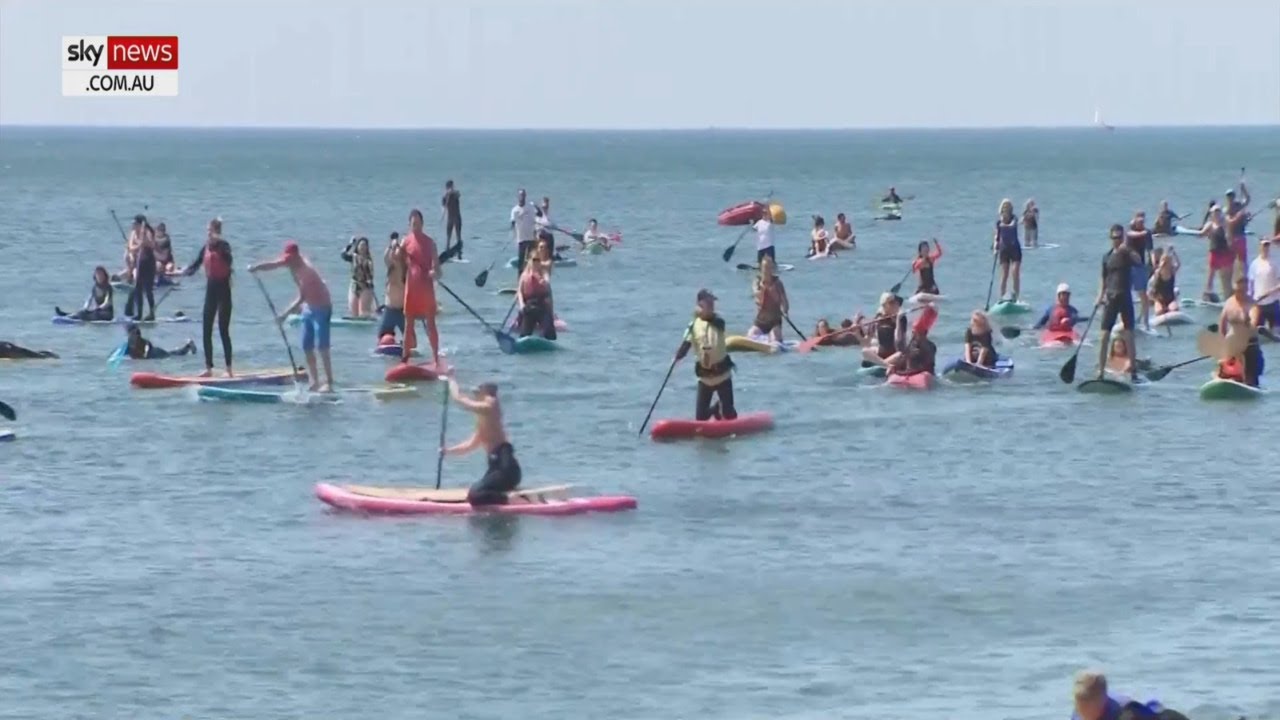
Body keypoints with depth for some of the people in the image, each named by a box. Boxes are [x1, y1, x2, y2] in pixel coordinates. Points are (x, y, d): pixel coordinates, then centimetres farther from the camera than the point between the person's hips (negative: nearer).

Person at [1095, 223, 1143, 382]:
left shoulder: (1128, 253, 1)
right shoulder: (1107, 257, 9)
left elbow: (1138, 261, -22)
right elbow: (1104, 279, 12)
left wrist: (1128, 250, -37)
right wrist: (1100, 296, 0)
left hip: (1125, 297, -2)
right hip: (1110, 298, 2)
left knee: (1129, 335, -3)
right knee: (1105, 336, -2)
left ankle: (1133, 370, 2)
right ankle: (1100, 371, 1)